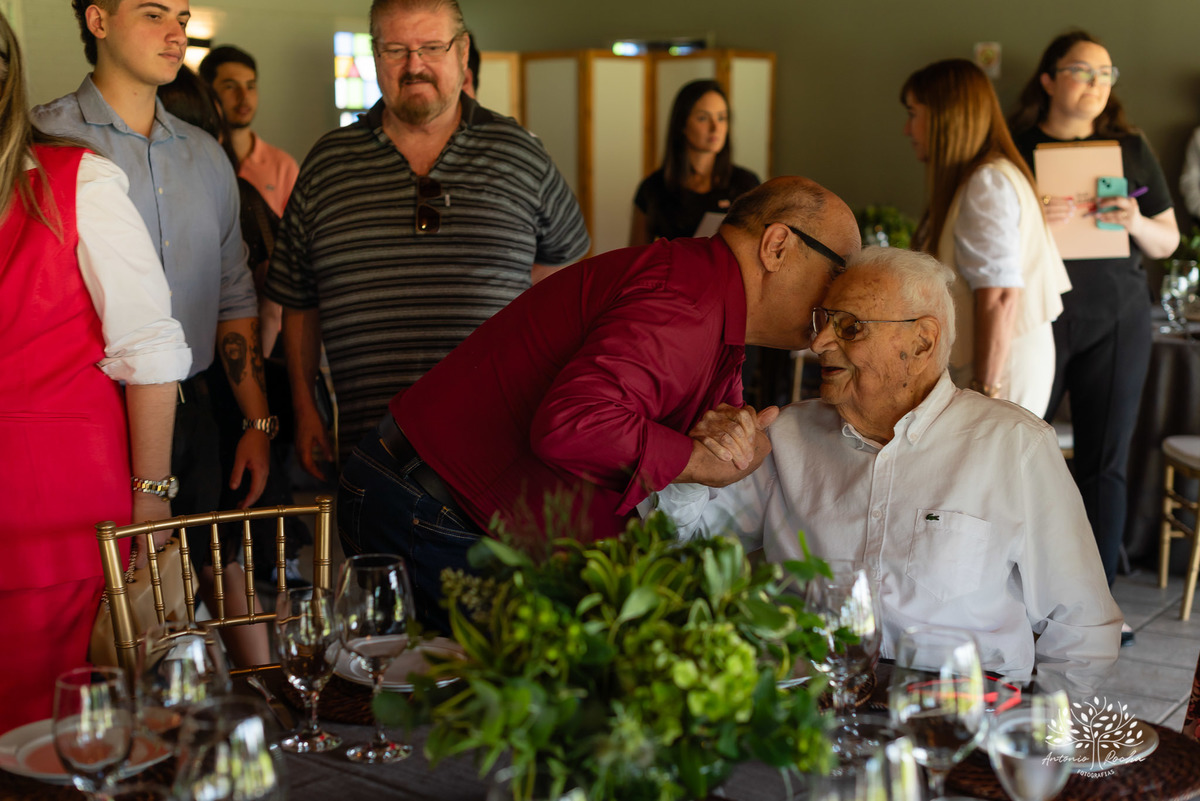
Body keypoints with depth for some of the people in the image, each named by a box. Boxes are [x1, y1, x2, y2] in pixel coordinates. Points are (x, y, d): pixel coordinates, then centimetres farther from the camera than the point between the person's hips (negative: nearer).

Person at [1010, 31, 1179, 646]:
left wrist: (1138, 224, -10)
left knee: (1104, 463, 4)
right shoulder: (1013, 148, 1)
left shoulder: (1131, 149, 8)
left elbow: (1168, 242, 12)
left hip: (1116, 323, 2)